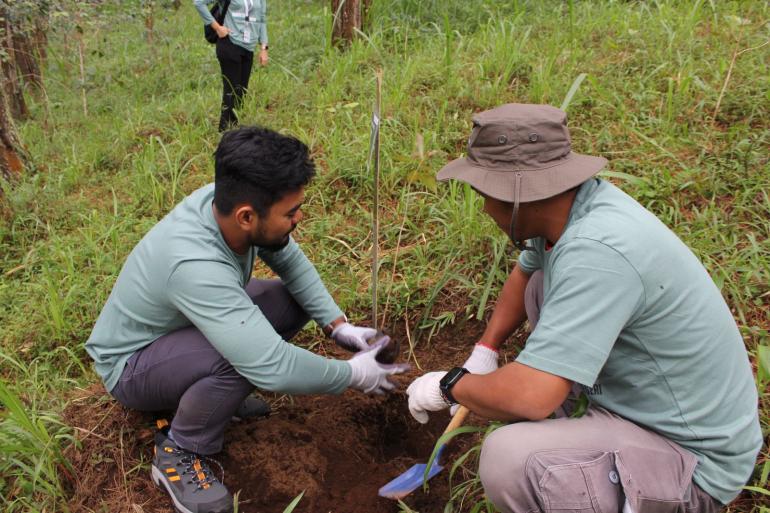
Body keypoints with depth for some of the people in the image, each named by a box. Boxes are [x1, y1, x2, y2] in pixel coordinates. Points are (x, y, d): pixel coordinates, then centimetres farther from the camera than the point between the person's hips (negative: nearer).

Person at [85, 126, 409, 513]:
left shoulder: (227, 200, -21)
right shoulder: (194, 264, -42)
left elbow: (290, 260, -5)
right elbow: (273, 368, -43)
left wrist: (337, 325, -14)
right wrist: (354, 375, -27)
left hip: (179, 323, 8)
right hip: (130, 363, -7)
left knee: (295, 301, -5)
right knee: (243, 354, -35)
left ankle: (208, 391, 8)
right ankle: (178, 453, -7)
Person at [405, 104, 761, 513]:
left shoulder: (596, 250, -33)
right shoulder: (568, 204, -6)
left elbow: (532, 396, -35)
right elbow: (524, 272, 16)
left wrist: (450, 386, -16)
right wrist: (484, 351, 10)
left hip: (692, 456, -9)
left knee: (508, 458, -30)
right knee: (542, 285, 12)